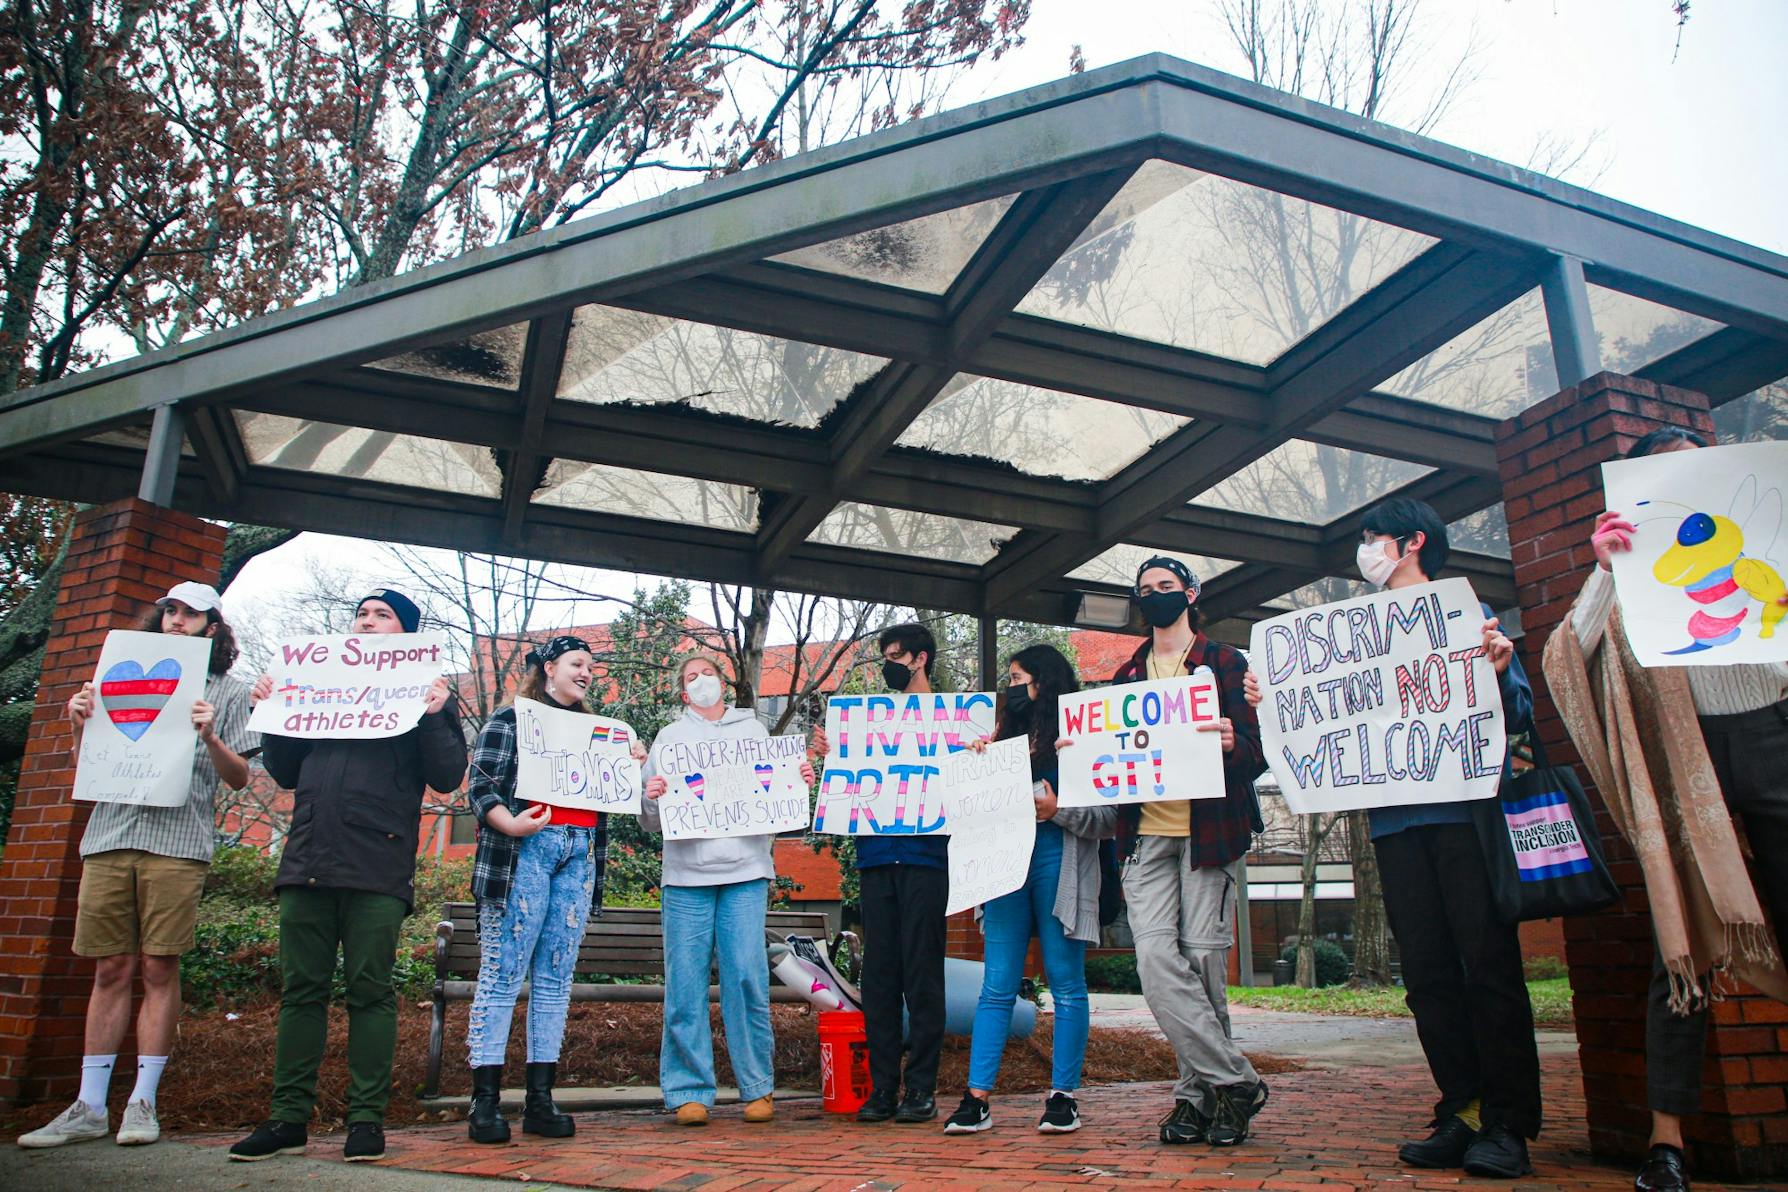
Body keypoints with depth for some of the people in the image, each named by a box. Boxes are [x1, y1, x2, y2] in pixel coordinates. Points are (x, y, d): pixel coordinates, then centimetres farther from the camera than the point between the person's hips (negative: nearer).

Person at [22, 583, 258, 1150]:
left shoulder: (227, 692, 9)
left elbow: (239, 778, 5)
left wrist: (210, 737, -13)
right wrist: (81, 727, 1)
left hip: (177, 843, -3)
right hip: (109, 837, 3)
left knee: (158, 969, -2)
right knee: (111, 970, 6)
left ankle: (143, 1102, 6)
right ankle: (89, 1108, 12)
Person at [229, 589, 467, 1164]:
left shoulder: (424, 691, 8)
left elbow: (448, 777, 0)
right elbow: (286, 773, 22)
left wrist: (434, 717, -13)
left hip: (378, 867, -4)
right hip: (307, 859, 4)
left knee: (370, 991, 0)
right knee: (301, 990, 6)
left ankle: (367, 1118, 6)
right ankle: (289, 1118, 13)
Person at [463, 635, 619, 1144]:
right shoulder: (510, 719, 6)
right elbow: (479, 785, -4)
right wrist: (509, 823, -21)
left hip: (578, 853, 6)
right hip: (525, 849, -5)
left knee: (556, 978, 5)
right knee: (503, 973, -5)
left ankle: (540, 1099, 9)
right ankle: (485, 1100, 0)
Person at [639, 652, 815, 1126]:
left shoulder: (754, 731, 18)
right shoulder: (670, 738, 16)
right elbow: (652, 821, 11)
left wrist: (801, 782, -3)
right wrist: (650, 798, -10)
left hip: (746, 873, 0)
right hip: (686, 874, 1)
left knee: (748, 979, -4)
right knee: (685, 984, -1)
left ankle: (758, 1088, 7)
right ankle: (689, 1091, 10)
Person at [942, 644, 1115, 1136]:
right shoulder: (1007, 735, 19)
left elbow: (1110, 817, -4)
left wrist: (1057, 811, -17)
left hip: (1059, 864, -4)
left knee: (1066, 983, 3)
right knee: (997, 986, 2)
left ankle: (1063, 1096, 12)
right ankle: (977, 1099, 3)